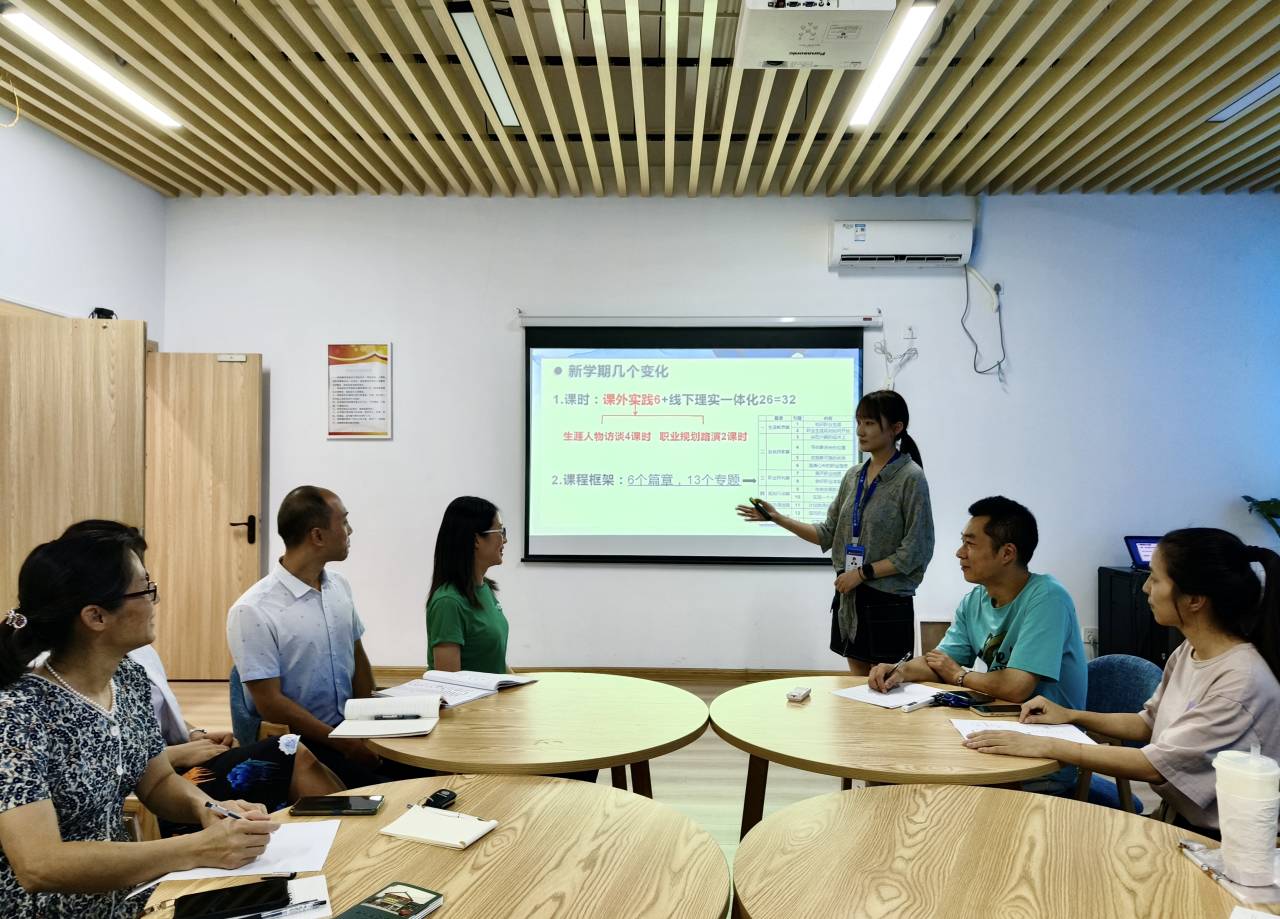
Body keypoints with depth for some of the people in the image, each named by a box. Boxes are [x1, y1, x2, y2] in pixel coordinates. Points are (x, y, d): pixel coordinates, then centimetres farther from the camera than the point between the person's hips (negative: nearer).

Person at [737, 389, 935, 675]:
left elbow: (916, 551, -13)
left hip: (888, 601, -6)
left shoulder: (911, 478, -11)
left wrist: (863, 573, -14)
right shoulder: (854, 476, 8)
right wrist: (777, 518, 2)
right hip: (849, 599, 6)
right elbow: (828, 534, 10)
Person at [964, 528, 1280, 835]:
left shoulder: (1242, 680, -26)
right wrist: (1072, 716, 1)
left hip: (1213, 839, -7)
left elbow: (1156, 765, -26)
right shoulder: (1188, 652, 1)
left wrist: (1046, 746, -27)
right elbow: (1148, 724, 14)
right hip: (1177, 817, 7)